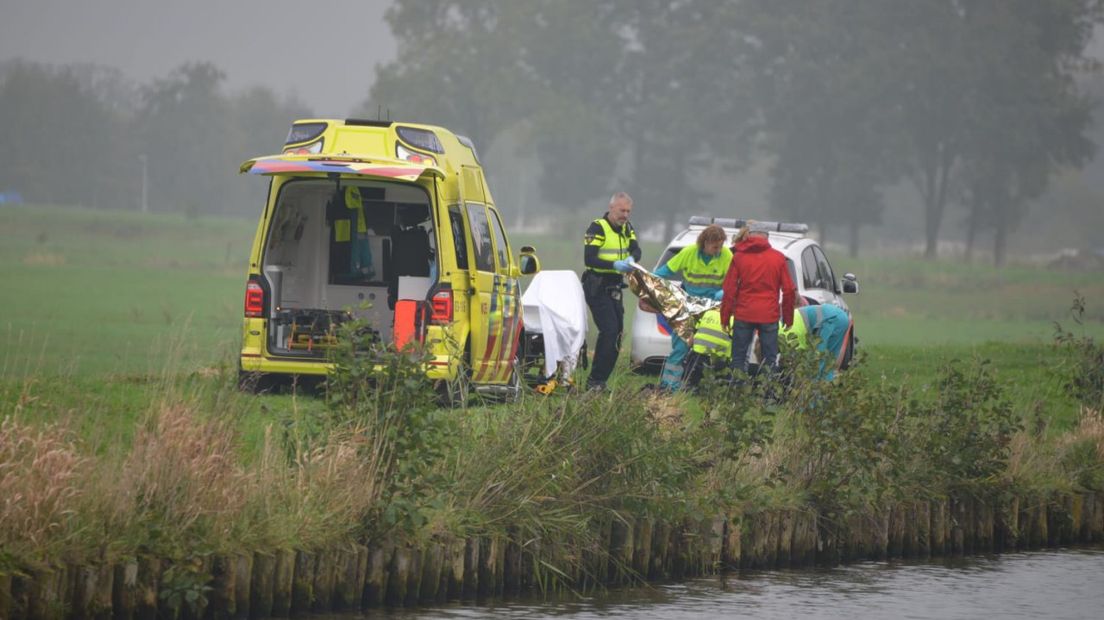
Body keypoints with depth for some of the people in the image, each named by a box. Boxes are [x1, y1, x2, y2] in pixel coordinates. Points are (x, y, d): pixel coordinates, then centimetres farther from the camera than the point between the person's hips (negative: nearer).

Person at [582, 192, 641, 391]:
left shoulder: (626, 229, 12)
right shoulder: (597, 228, -11)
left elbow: (636, 250, -1)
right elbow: (589, 259, -19)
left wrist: (631, 259, -25)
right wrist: (615, 265, -30)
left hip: (614, 289, 8)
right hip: (597, 288, -8)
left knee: (617, 333, 6)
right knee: (609, 331, -18)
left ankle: (600, 381, 12)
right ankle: (595, 381, -14)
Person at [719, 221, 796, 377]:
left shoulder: (738, 257, 1)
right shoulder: (778, 258, 3)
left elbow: (729, 290, -1)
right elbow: (789, 290, 4)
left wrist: (725, 316, 5)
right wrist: (788, 317, 11)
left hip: (743, 314, 0)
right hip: (769, 315, 0)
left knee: (738, 358, 7)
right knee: (770, 359, 4)